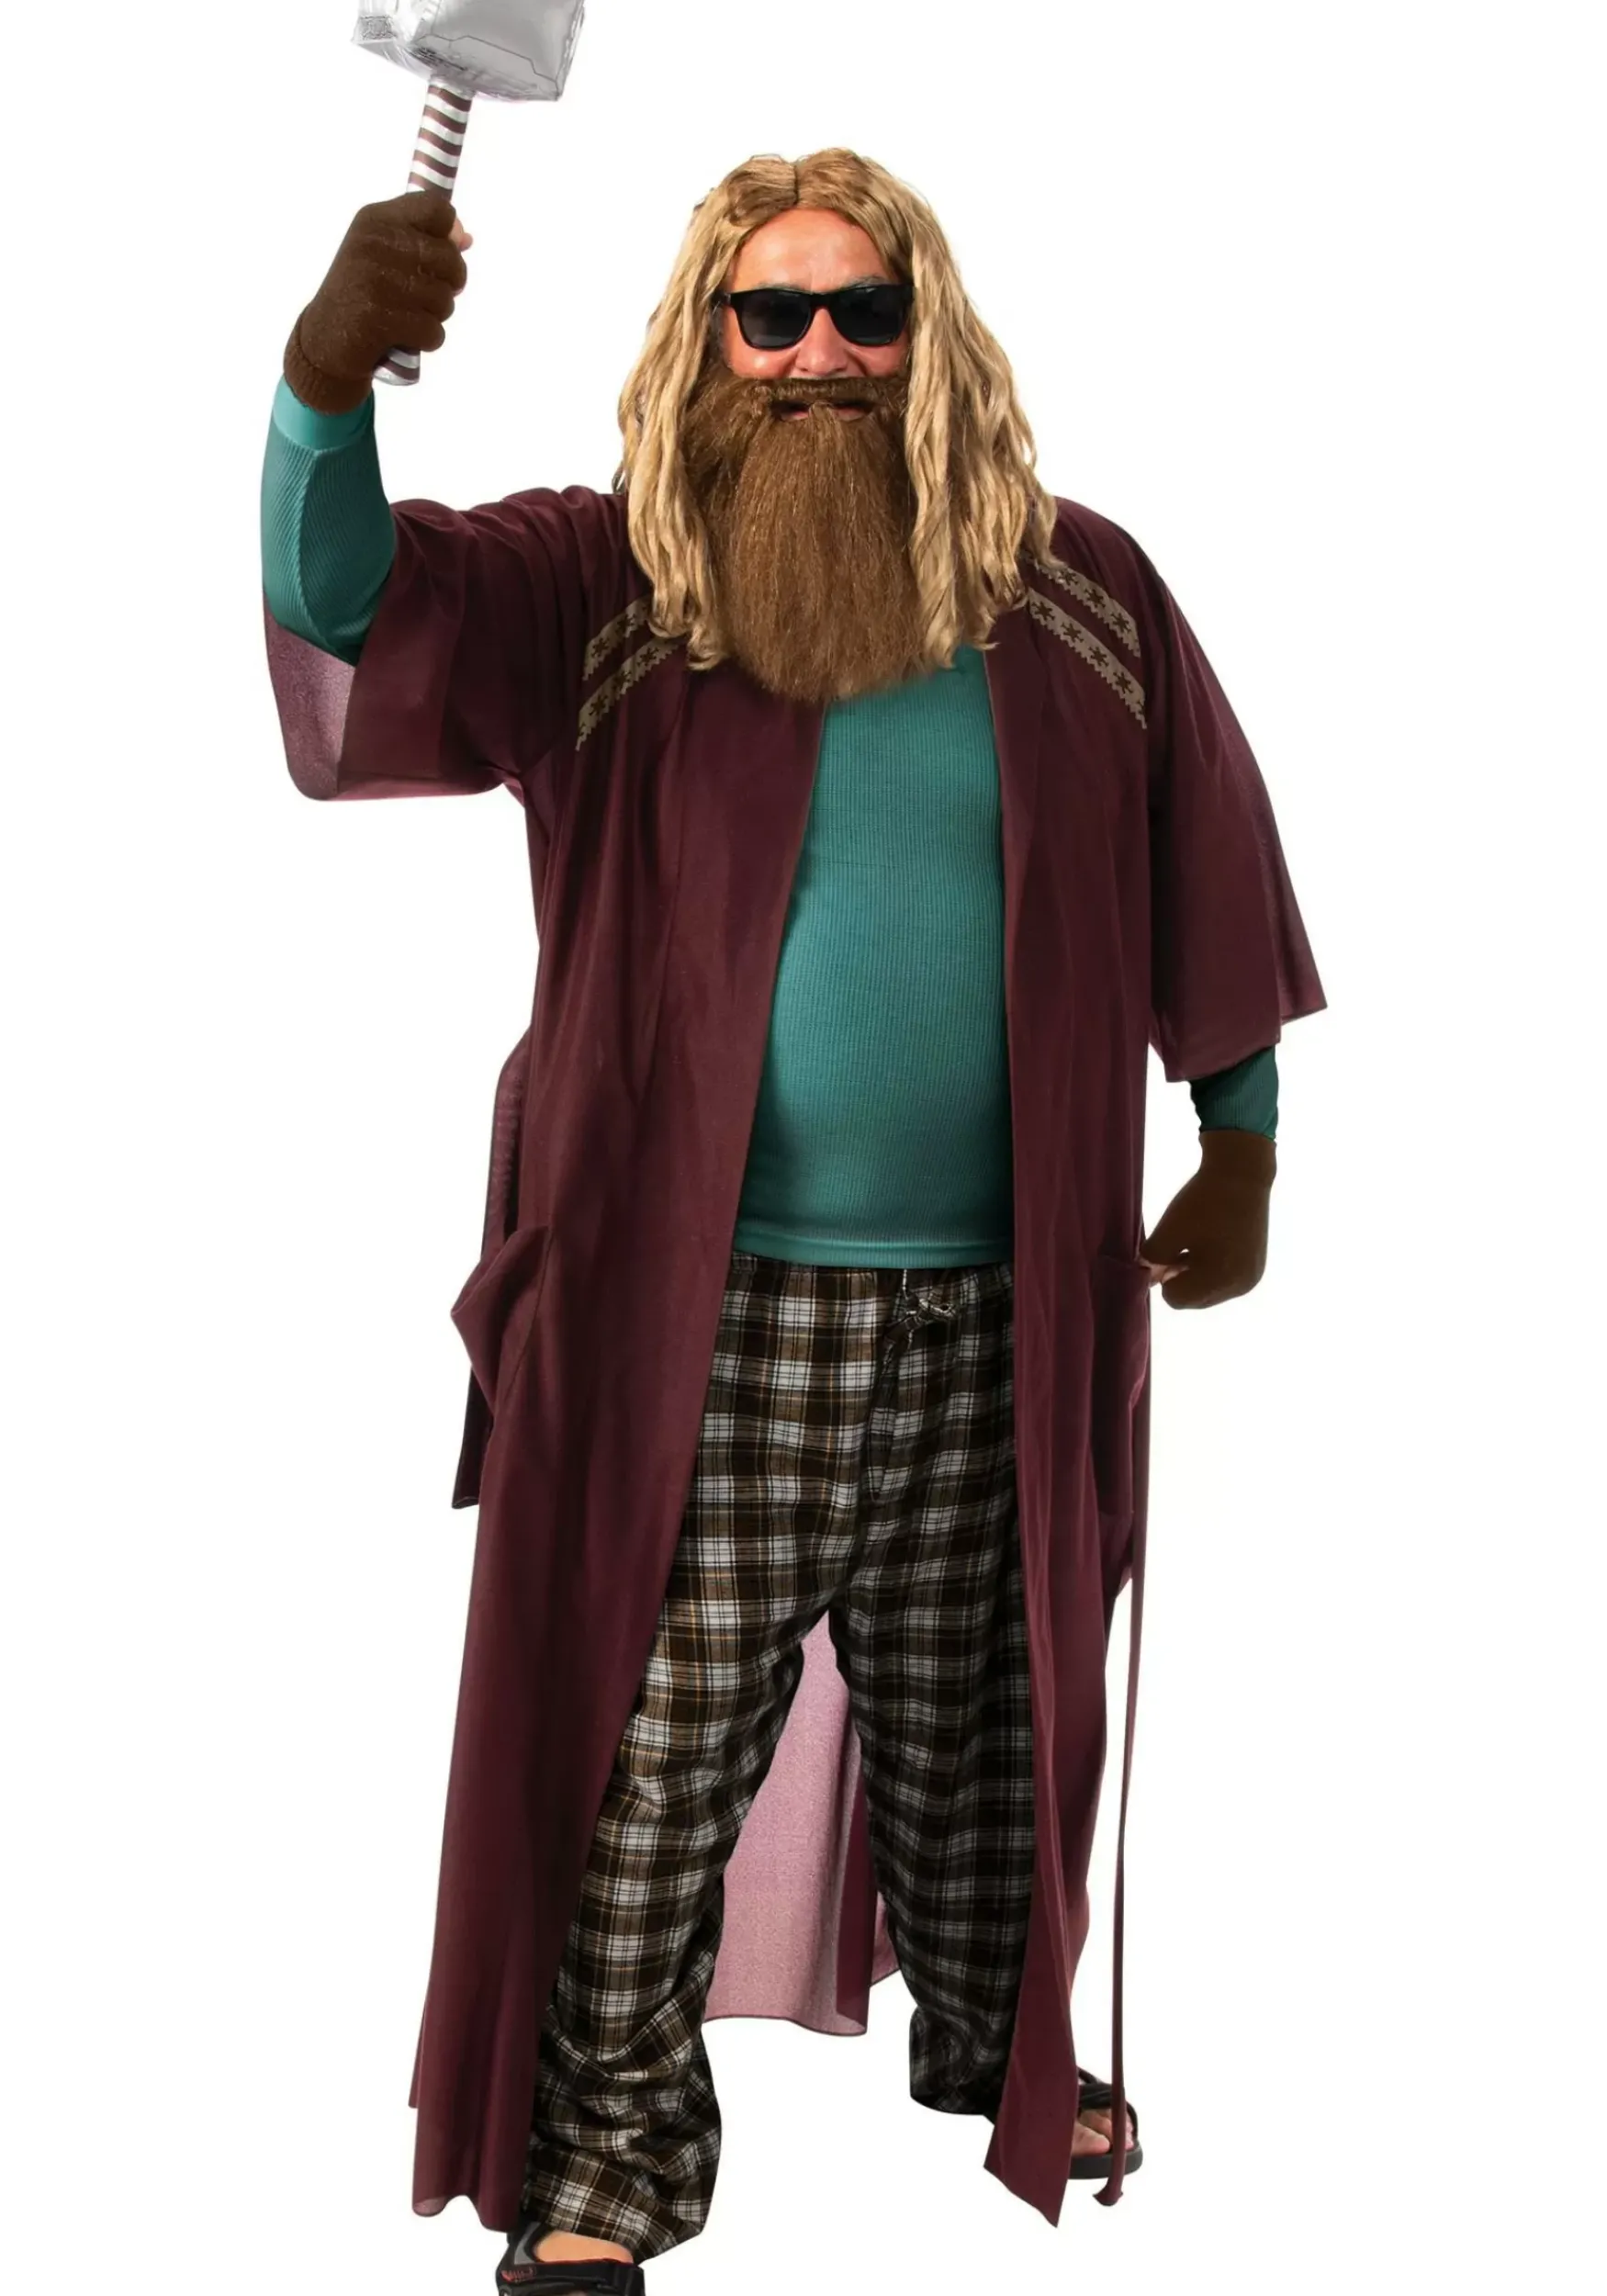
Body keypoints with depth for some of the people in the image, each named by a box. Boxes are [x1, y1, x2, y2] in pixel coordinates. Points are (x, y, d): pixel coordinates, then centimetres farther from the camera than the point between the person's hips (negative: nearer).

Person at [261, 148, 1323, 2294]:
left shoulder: (1083, 594, 5)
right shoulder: (600, 588, -2)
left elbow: (1207, 876, 13)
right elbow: (345, 597, -18)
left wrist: (1242, 1151, 16)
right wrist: (330, 372, -38)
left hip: (994, 1315, 3)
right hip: (699, 1315, -2)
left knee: (974, 1736, 19)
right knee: (650, 1760, 3)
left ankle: (999, 2047, 44)